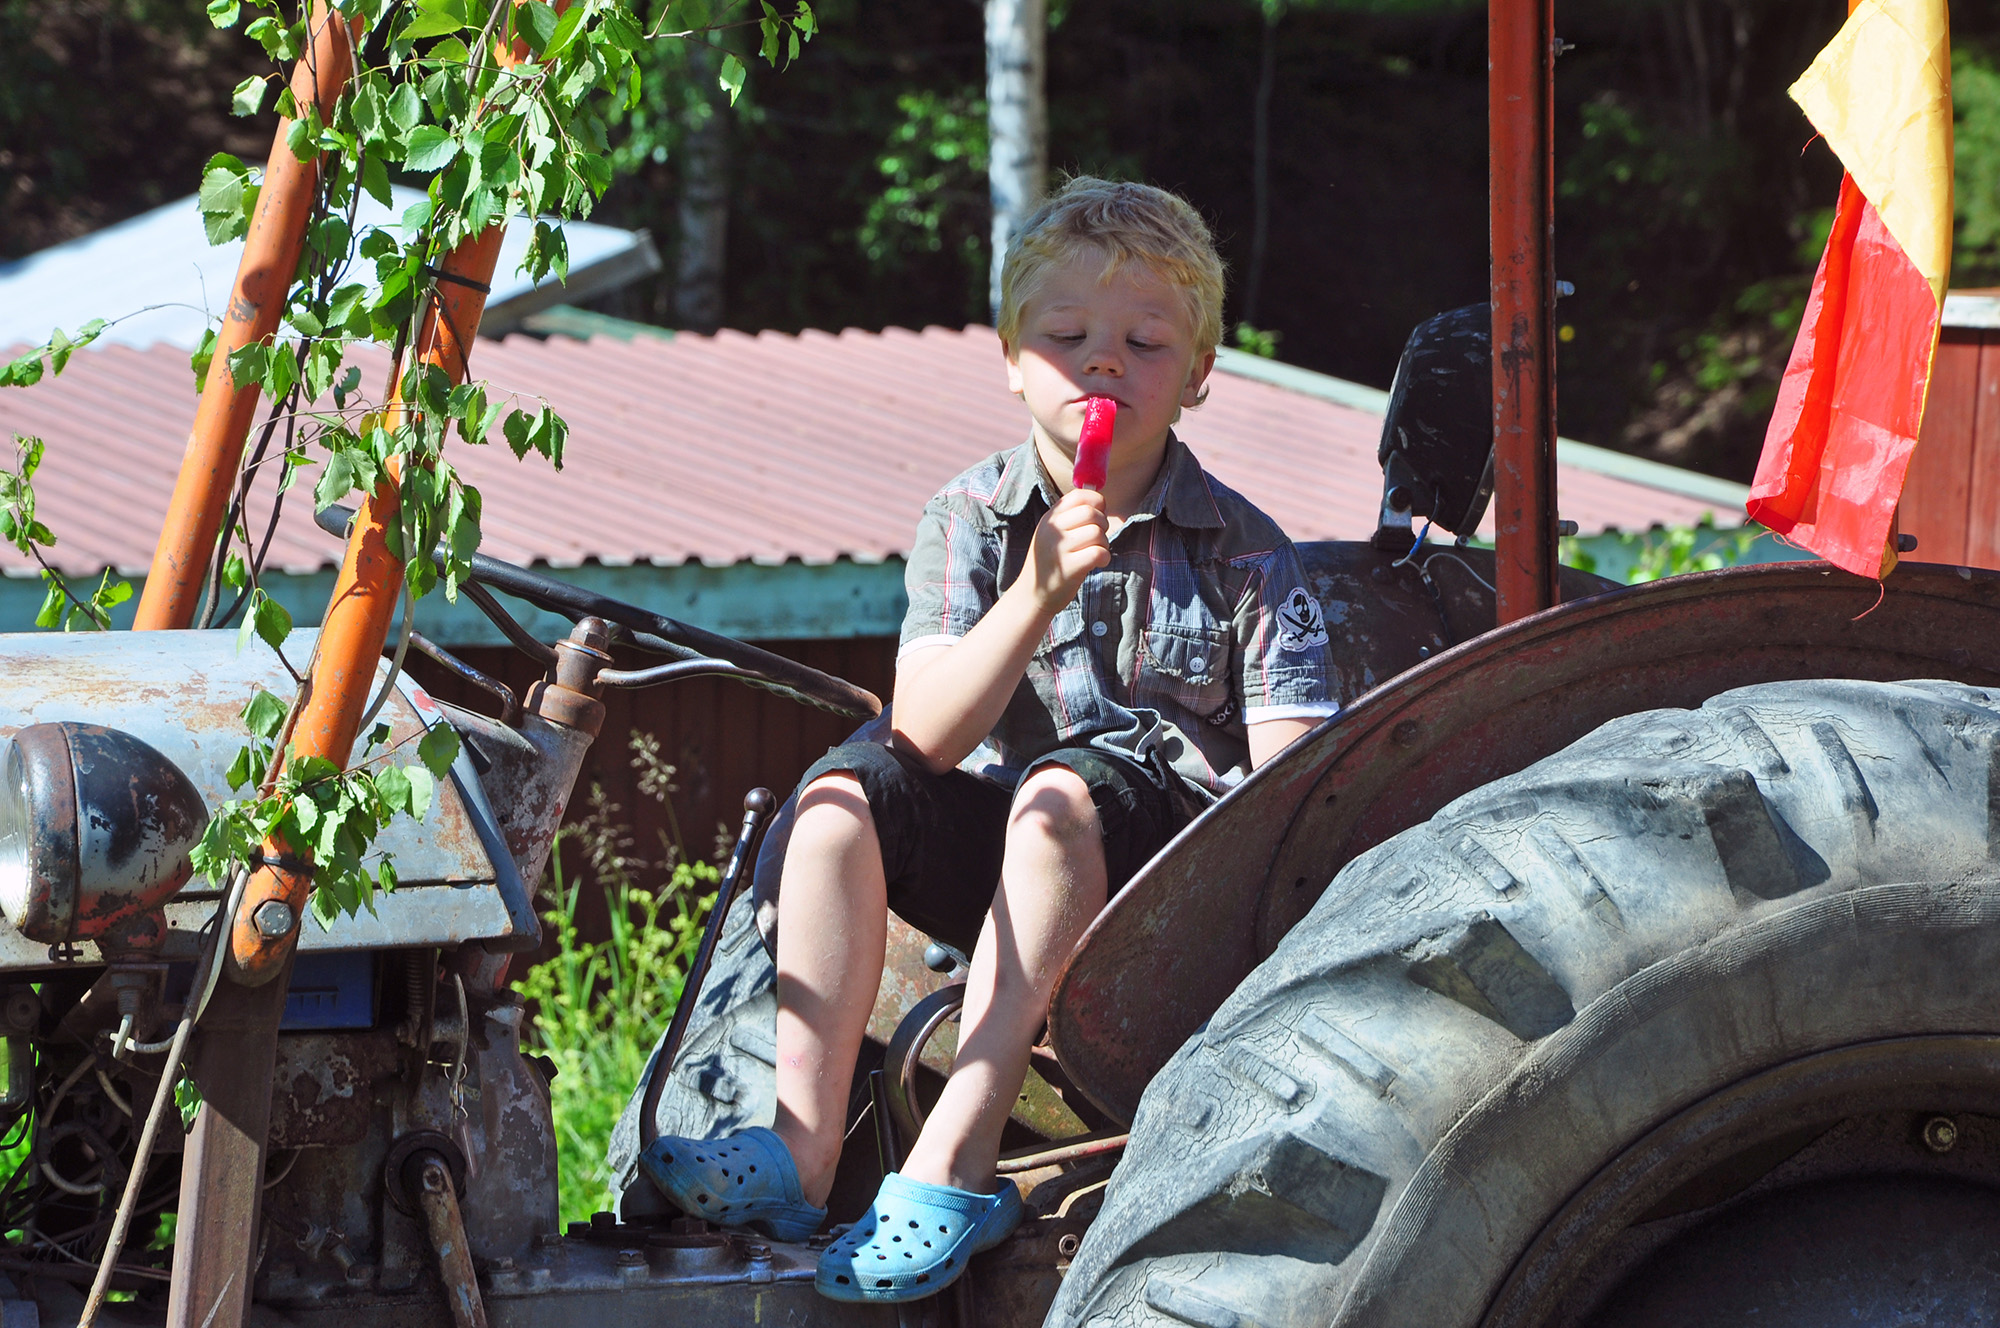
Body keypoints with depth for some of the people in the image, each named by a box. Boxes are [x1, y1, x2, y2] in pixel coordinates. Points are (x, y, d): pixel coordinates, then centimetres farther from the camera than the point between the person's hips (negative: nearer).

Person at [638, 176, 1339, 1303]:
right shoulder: (972, 522, 2)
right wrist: (1040, 592, -24)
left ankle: (957, 1155, -39)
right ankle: (802, 1146, -31)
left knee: (1064, 786, -33)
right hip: (1006, 869, 3)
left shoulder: (1246, 554, -2)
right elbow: (925, 736, -11)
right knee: (847, 787, -22)